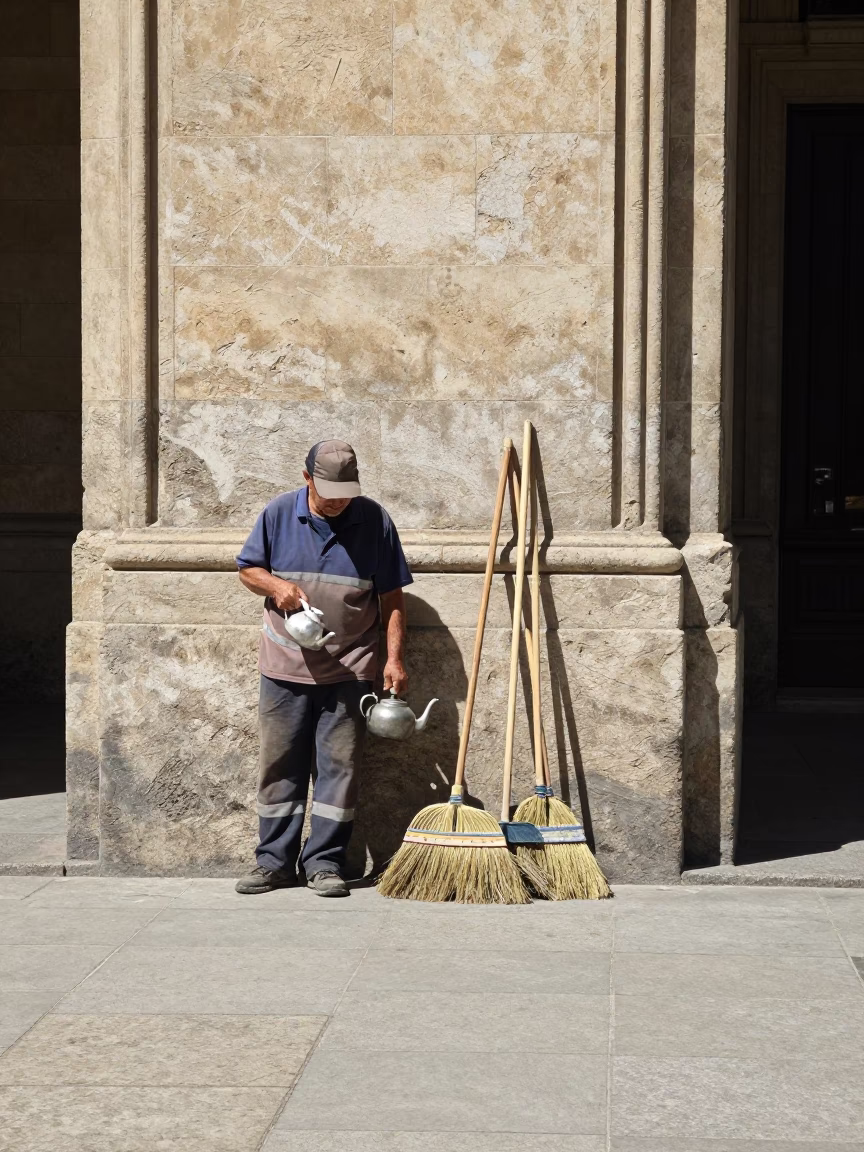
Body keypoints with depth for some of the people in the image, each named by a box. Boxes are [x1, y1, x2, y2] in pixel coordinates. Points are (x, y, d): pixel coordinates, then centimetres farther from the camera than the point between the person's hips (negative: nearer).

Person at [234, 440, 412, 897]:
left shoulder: (374, 521, -2)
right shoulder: (279, 514, 0)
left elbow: (391, 597, 2)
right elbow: (248, 569, 10)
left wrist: (394, 657, -5)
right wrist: (277, 586, -12)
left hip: (348, 671, -1)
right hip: (285, 669, 1)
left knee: (339, 767, 1)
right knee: (279, 767, 6)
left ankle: (324, 862, 9)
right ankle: (274, 861, 14)